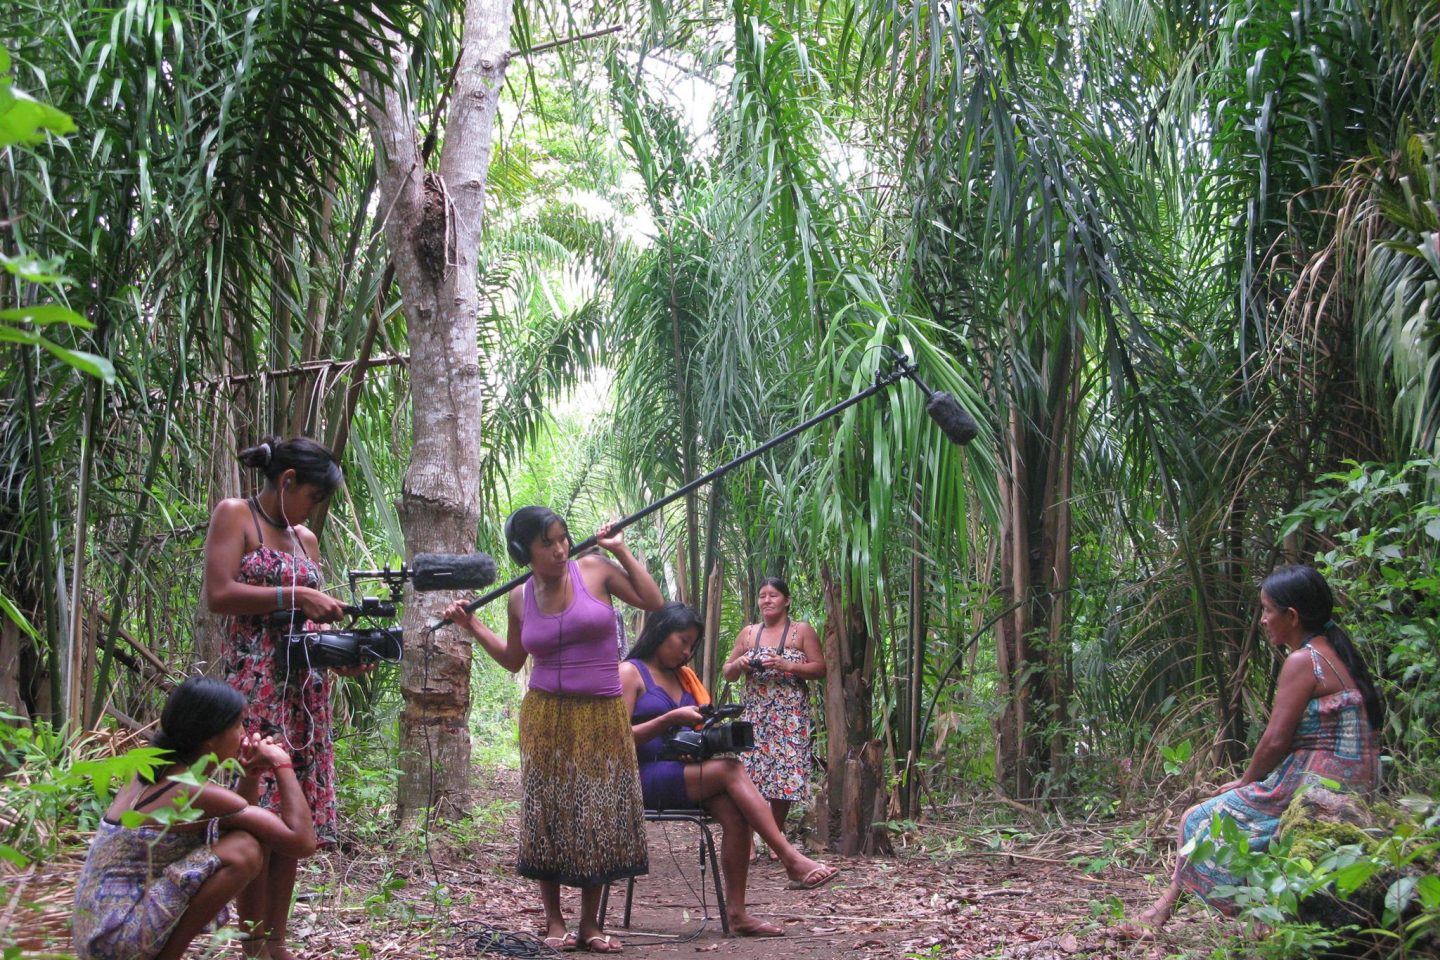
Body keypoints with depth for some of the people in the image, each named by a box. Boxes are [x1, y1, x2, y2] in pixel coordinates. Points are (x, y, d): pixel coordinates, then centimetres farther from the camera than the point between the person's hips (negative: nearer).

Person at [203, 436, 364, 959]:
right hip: (254, 681, -7)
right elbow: (218, 594, -12)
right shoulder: (234, 515, 0)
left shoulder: (305, 539, 19)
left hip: (305, 687, 7)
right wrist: (296, 596, -14)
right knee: (256, 810, -9)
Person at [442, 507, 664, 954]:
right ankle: (554, 921, 12)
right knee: (549, 815, 0)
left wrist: (621, 550, -4)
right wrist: (471, 624, 10)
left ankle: (590, 923, 11)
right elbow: (513, 660, 18)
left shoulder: (596, 570, -1)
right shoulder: (520, 598, 5)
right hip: (546, 716, 1)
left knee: (600, 816, 0)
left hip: (602, 717, -1)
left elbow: (653, 601, -2)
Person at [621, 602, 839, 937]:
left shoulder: (682, 677, 19)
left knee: (735, 813, -22)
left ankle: (737, 912, -23)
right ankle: (792, 860, -29)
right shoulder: (630, 672, -2)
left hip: (684, 769, 7)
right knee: (732, 770, -26)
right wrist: (671, 718, -19)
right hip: (645, 778, -7)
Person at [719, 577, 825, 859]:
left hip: (789, 716, -2)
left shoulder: (802, 631, 4)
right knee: (746, 774, -9)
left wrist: (786, 665, -15)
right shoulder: (748, 633, 13)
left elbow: (820, 668, -2)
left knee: (784, 771, -3)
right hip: (754, 715, 2)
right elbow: (726, 672, 17)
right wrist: (739, 664, -6)